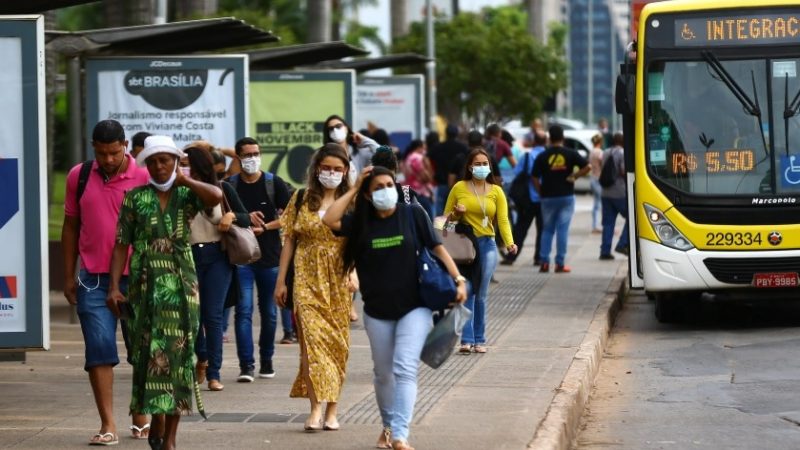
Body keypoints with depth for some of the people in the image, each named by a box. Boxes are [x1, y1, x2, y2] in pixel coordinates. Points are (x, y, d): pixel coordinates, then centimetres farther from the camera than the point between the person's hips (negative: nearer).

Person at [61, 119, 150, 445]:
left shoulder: (144, 178, -3)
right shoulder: (79, 176, 5)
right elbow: (71, 226, 12)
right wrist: (69, 276, 10)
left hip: (137, 277, -1)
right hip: (94, 278, 1)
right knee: (99, 350, -5)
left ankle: (140, 418, 23)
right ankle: (108, 425, -5)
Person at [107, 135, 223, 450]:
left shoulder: (187, 195, 5)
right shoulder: (135, 198, 6)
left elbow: (216, 196, -18)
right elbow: (122, 245, 3)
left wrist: (184, 180, -6)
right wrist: (114, 287, -5)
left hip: (181, 285, 0)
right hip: (145, 285, 0)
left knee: (178, 354, -1)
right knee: (150, 353, -3)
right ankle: (156, 424, 10)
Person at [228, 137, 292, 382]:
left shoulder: (274, 183, 3)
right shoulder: (229, 185, 3)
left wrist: (264, 227, -12)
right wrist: (245, 219, -10)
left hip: (270, 257, 1)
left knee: (269, 311, 8)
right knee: (244, 309, -10)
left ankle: (266, 360, 22)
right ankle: (246, 364, -11)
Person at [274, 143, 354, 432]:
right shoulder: (301, 199, 7)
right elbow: (289, 241, 9)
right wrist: (281, 281, 6)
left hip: (339, 281, 0)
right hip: (307, 280, 0)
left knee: (337, 342, 3)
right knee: (312, 338, -12)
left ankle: (331, 411, 12)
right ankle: (316, 408, -17)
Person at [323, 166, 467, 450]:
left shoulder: (413, 214, -2)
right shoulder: (361, 222, 3)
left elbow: (436, 247, -2)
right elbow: (329, 220, -12)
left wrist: (458, 279, -11)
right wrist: (354, 189, -6)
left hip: (414, 307, -3)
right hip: (377, 311, 3)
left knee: (405, 369, -15)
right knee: (383, 373, 14)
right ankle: (387, 426, 34)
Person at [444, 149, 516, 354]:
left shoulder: (496, 191, 8)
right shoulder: (459, 188, 5)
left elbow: (503, 219, -2)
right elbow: (446, 218, 13)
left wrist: (510, 242, -18)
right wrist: (456, 214, -10)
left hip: (487, 244, 1)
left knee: (481, 295, 0)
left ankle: (479, 340, 6)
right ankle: (467, 339, -13)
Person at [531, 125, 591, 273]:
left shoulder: (542, 156, -1)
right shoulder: (570, 154, -2)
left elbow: (535, 178, -3)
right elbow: (587, 167, -8)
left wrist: (541, 193, 7)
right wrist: (574, 176, -1)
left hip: (548, 197, 1)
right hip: (566, 196, -1)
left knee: (547, 230, 11)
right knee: (563, 229, 1)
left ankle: (544, 262, 5)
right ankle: (560, 263, -2)